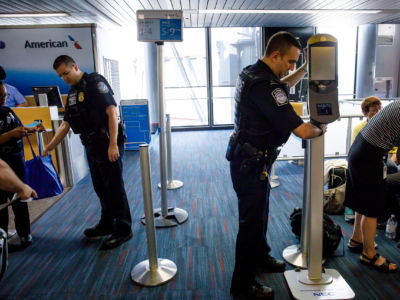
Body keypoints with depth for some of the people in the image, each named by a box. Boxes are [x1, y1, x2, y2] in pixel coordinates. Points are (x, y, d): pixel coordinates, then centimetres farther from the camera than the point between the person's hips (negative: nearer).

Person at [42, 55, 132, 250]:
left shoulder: (95, 82, -8)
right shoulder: (72, 93, 17)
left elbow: (112, 111, -18)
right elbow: (65, 125, 21)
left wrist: (113, 144, -24)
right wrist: (49, 147, 18)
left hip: (108, 145, -9)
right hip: (91, 146, 9)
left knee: (114, 188, -1)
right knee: (100, 188, 17)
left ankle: (123, 230, 12)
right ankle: (107, 225, 33)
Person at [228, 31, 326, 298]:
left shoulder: (252, 73, 6)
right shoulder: (264, 86, -26)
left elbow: (282, 85, 27)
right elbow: (301, 130, -27)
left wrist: (305, 70, 17)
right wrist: (321, 128, -6)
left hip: (249, 159, 10)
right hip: (251, 164, -10)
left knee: (260, 210, 25)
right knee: (252, 220, 2)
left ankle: (260, 256, 47)